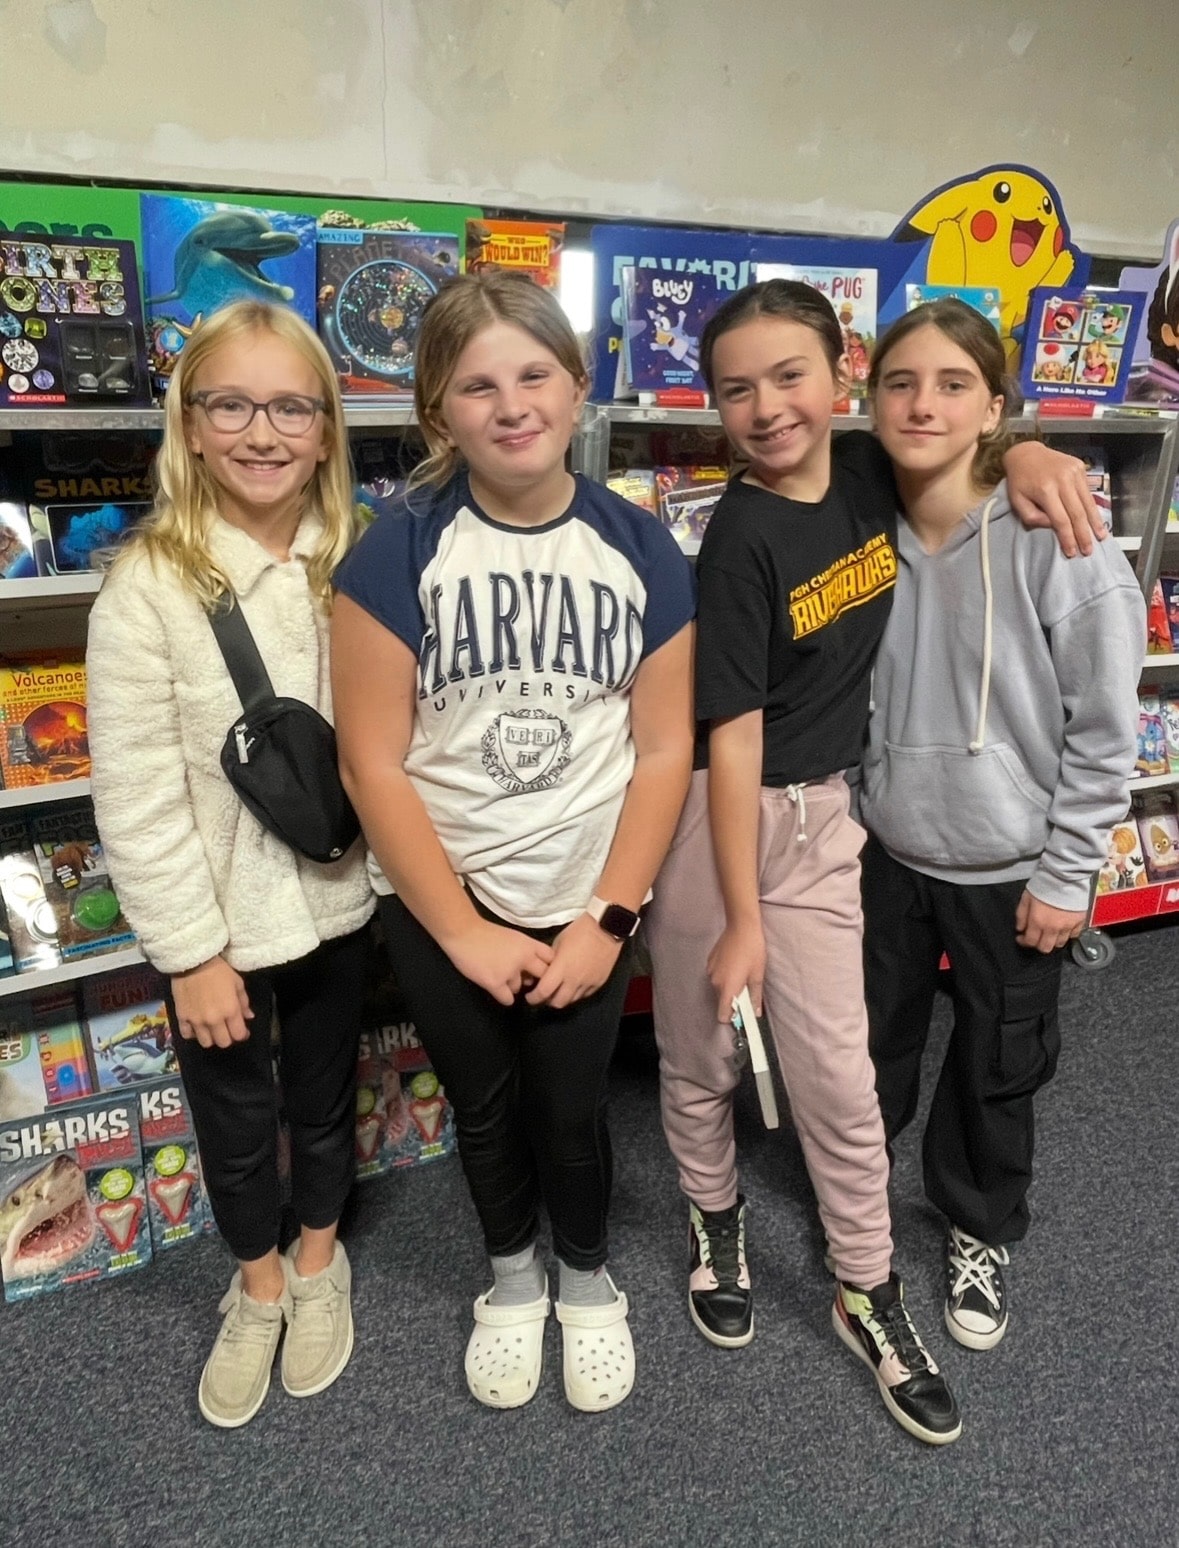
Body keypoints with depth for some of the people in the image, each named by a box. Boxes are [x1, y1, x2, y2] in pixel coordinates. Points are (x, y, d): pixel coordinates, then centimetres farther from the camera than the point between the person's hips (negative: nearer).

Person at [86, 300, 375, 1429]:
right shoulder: (149, 587, -16)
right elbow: (137, 799, -15)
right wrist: (193, 952, -12)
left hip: (336, 901, 3)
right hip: (217, 921, -2)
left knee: (324, 1096, 22)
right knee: (233, 1120, 18)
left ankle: (318, 1265, 49)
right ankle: (258, 1285, 47)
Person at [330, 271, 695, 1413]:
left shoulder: (639, 549, -6)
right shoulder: (398, 552, -13)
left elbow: (664, 750, -6)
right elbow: (372, 763, -13)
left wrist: (607, 922, -10)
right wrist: (464, 932, -11)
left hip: (586, 901, 1)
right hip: (437, 904, 0)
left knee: (571, 1110, 13)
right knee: (483, 1106, 18)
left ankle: (587, 1278, 45)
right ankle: (511, 1272, 48)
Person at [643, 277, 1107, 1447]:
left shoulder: (870, 475, -3)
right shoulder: (742, 539, -19)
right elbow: (732, 739, -19)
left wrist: (1028, 454, -6)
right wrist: (741, 918, -16)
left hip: (819, 816, 4)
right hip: (710, 816, -4)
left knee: (837, 1067, 11)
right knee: (701, 1056, 14)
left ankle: (868, 1293, 32)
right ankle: (714, 1218, 43)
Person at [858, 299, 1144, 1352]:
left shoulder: (1059, 544, -20)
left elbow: (1105, 731, -14)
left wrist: (1066, 877, -11)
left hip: (1013, 869, -3)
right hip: (889, 851, 3)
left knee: (999, 1068, 18)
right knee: (872, 1048, 20)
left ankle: (981, 1232, 45)